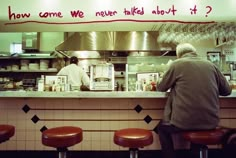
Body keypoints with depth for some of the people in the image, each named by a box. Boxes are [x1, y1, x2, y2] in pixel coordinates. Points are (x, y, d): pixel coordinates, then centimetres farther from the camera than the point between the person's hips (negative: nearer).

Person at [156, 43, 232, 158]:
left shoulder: (177, 64, -3)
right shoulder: (211, 65, 8)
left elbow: (161, 87, 8)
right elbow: (227, 90, 15)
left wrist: (174, 84, 29)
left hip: (185, 121, -4)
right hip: (211, 121, 5)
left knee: (162, 127, 25)